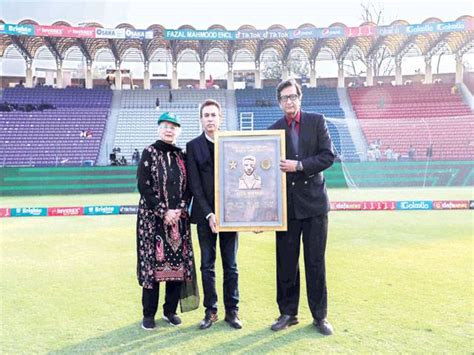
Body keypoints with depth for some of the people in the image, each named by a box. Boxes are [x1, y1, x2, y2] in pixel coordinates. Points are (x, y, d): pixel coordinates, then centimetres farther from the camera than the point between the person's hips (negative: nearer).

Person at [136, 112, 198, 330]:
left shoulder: (181, 155, 9)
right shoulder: (149, 153, -2)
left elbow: (188, 187, 8)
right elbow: (144, 187, -8)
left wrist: (180, 209, -7)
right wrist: (163, 212, -13)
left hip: (178, 217, 4)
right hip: (153, 217, -4)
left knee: (178, 262, 4)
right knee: (152, 262, 0)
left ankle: (170, 310, 21)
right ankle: (149, 314, 15)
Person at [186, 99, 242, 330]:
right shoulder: (193, 146, 1)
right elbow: (195, 185, -4)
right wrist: (209, 214, -12)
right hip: (205, 214, 0)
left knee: (231, 265, 8)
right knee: (207, 265, 8)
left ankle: (232, 311, 19)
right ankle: (210, 311, 20)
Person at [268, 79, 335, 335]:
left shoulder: (317, 121, 2)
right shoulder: (274, 129, 6)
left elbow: (328, 156, -5)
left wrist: (299, 166, -17)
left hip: (313, 201, -1)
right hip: (286, 203, 1)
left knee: (315, 261, 6)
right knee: (286, 262, 8)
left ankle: (320, 316, 20)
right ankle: (288, 312, 23)